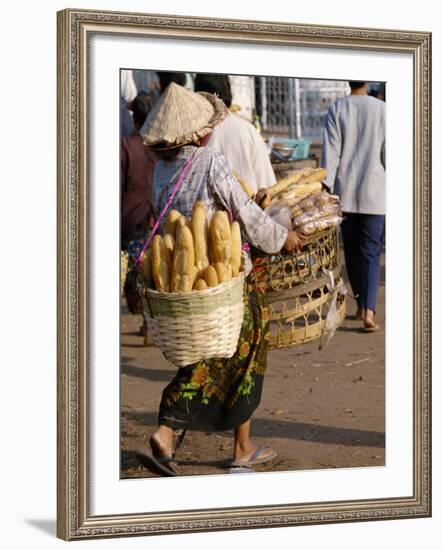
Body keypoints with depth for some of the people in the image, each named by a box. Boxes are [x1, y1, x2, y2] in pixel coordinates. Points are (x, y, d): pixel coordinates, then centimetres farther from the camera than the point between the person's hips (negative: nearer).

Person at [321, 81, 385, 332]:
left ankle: (361, 305, 24)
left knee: (352, 251, 14)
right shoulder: (382, 109, -3)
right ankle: (369, 309, -15)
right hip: (375, 192, -2)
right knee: (371, 253, 0)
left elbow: (331, 152, -4)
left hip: (345, 192, 2)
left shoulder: (337, 109, 0)